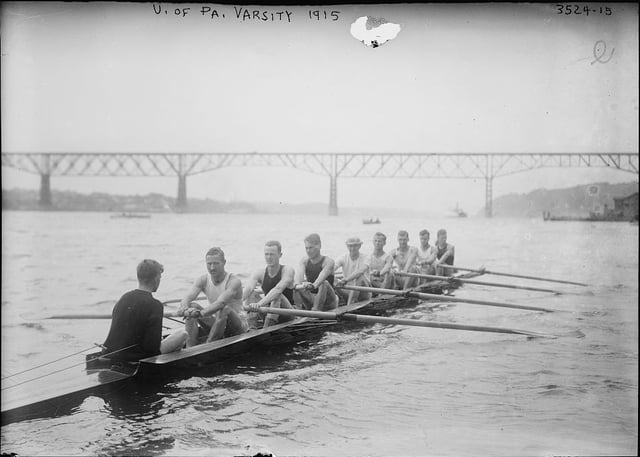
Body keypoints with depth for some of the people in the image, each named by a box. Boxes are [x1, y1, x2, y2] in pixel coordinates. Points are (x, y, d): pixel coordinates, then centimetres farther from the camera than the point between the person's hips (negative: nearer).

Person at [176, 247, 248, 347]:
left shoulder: (234, 282, -20)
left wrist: (200, 313, -52)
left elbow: (221, 303, -37)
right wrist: (184, 309, -44)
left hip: (238, 327, -5)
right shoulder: (203, 280, -4)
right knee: (192, 307, -16)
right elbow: (187, 298, -19)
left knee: (225, 309, -35)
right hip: (216, 323, 5)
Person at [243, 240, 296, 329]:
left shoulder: (288, 271, -13)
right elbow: (248, 288, -20)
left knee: (277, 295, -32)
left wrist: (260, 303, -47)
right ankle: (252, 327, -26)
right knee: (251, 293, -14)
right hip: (269, 311, 5)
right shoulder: (260, 274, 0)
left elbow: (278, 289, -32)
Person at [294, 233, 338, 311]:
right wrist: (297, 285, -41)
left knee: (324, 283, -33)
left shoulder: (328, 262, -10)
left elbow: (322, 276, -32)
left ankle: (316, 310, -40)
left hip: (328, 303, -4)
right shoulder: (304, 261, 4)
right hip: (311, 299, 4)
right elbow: (299, 273, -18)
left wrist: (313, 286, -53)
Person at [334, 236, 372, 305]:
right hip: (348, 291, 3)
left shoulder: (364, 259, -10)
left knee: (360, 276, -32)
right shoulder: (344, 258, 1)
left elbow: (360, 271, -32)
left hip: (364, 293, -3)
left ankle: (349, 304, -38)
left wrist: (345, 280, -46)